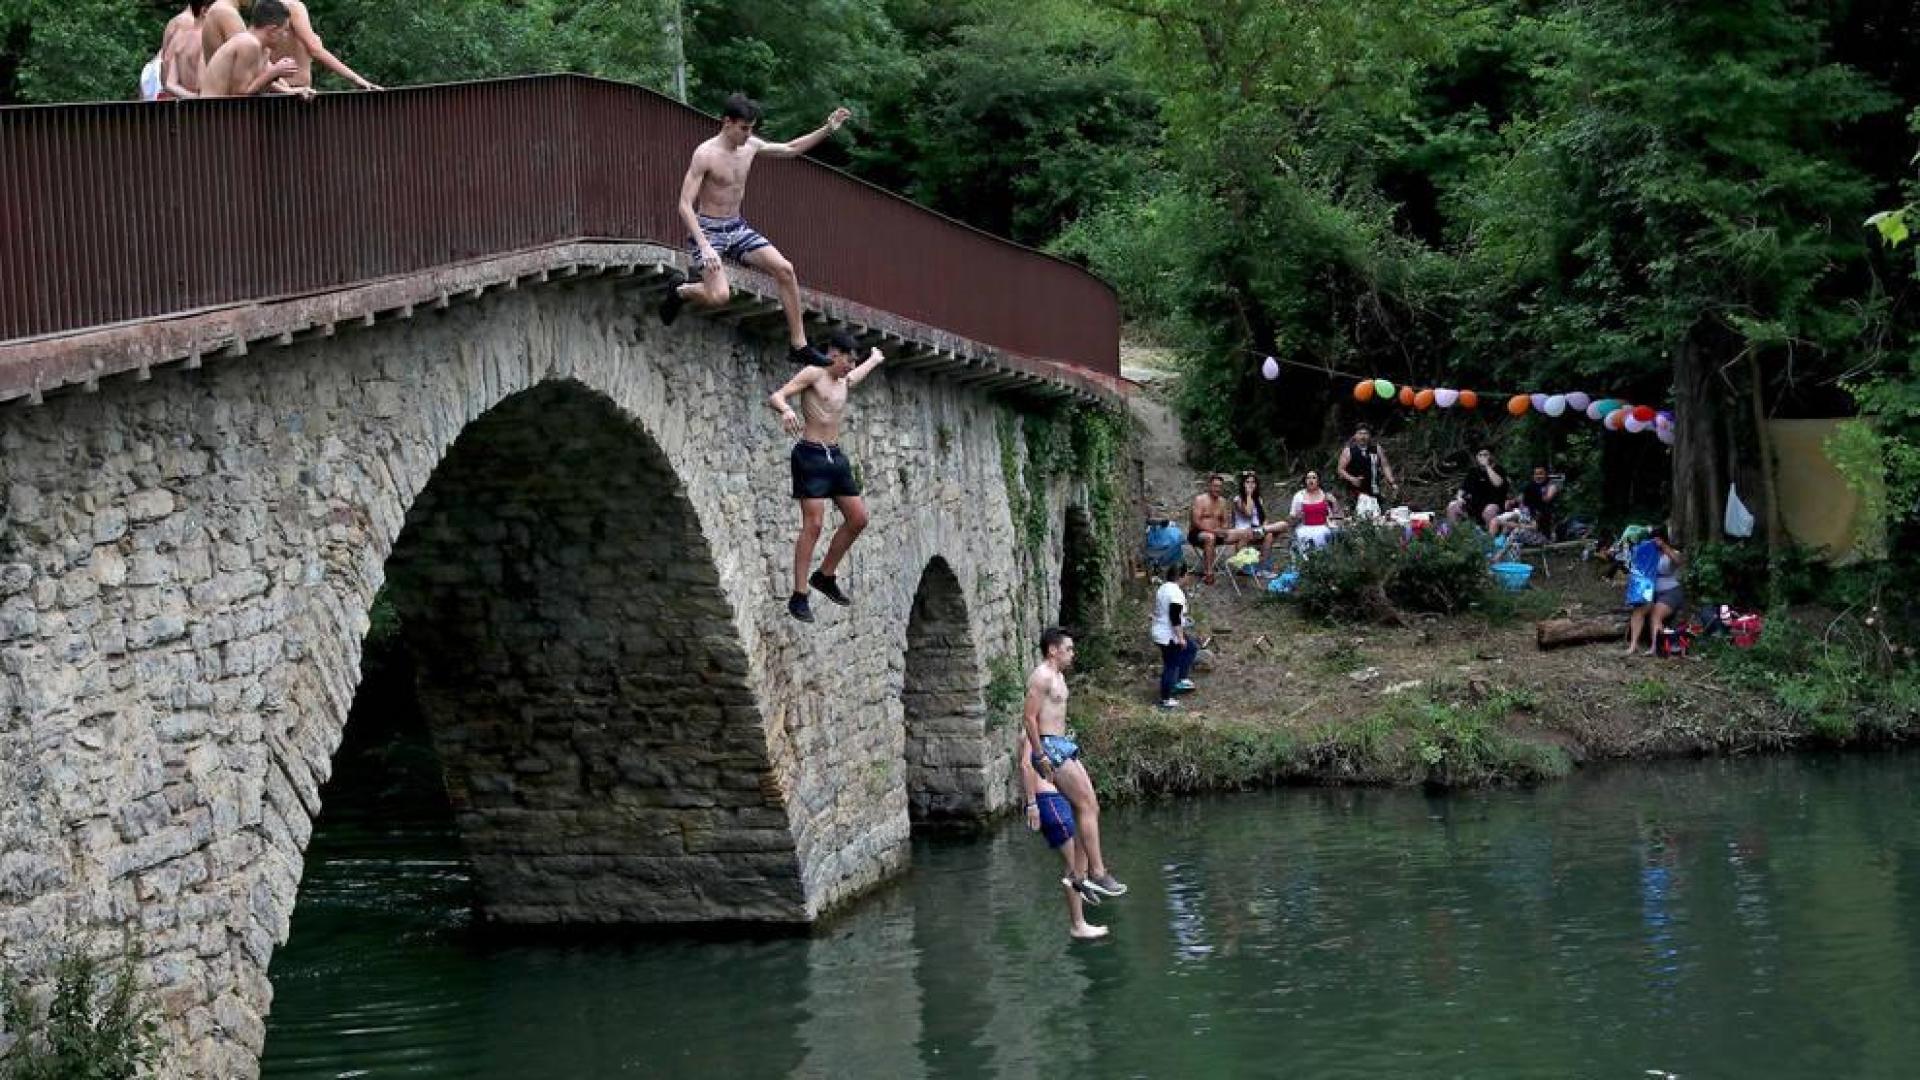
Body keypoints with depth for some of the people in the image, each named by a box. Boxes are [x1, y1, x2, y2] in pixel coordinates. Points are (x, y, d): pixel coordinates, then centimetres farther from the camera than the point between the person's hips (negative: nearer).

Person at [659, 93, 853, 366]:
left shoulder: (751, 146, 2)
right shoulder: (705, 154, -18)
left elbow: (791, 149, 19)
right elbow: (685, 205, -21)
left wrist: (827, 129, 8)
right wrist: (704, 246, -32)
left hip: (737, 228, 7)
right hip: (709, 230, -7)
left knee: (785, 270, -10)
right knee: (719, 296, -25)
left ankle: (799, 345, -3)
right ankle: (680, 290, 10)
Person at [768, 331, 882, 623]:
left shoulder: (845, 382, 17)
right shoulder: (813, 374, -5)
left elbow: (860, 372, 43)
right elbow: (775, 396, -16)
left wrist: (876, 358, 62)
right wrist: (786, 410, -38)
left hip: (835, 456, 8)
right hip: (811, 456, -8)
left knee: (858, 519, 7)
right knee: (813, 525, -14)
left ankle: (824, 576, 22)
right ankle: (799, 597, -11)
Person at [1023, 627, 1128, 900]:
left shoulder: (1058, 676, 19)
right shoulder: (1042, 676, -13)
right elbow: (1029, 717, -19)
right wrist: (1041, 758, -20)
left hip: (1064, 747, 10)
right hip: (1050, 747, -10)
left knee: (1089, 808, 6)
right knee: (1087, 806, -12)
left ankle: (1082, 875, 8)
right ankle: (1096, 873, -11)